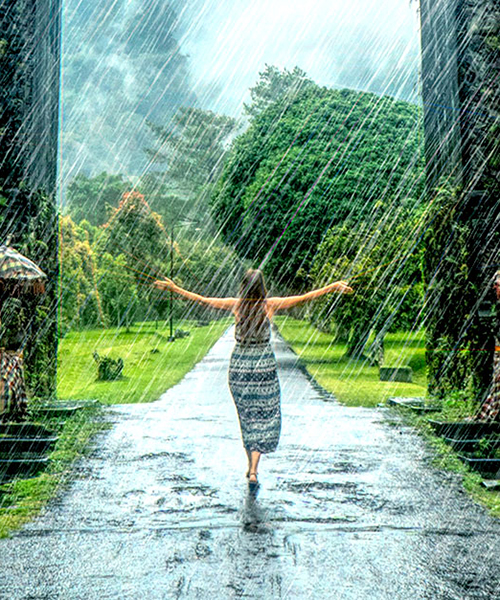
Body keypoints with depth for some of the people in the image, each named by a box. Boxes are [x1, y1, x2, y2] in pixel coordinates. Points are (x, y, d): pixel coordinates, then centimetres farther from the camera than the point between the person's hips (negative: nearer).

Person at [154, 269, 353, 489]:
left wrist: (174, 288, 13)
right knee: (265, 418, 6)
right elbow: (305, 298, -4)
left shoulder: (236, 305, -5)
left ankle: (251, 467, 25)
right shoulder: (270, 305, -8)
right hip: (264, 367, -2)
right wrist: (333, 286, 5)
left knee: (246, 417, 16)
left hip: (238, 366, 2)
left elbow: (202, 300, 1)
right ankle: (253, 470, -6)